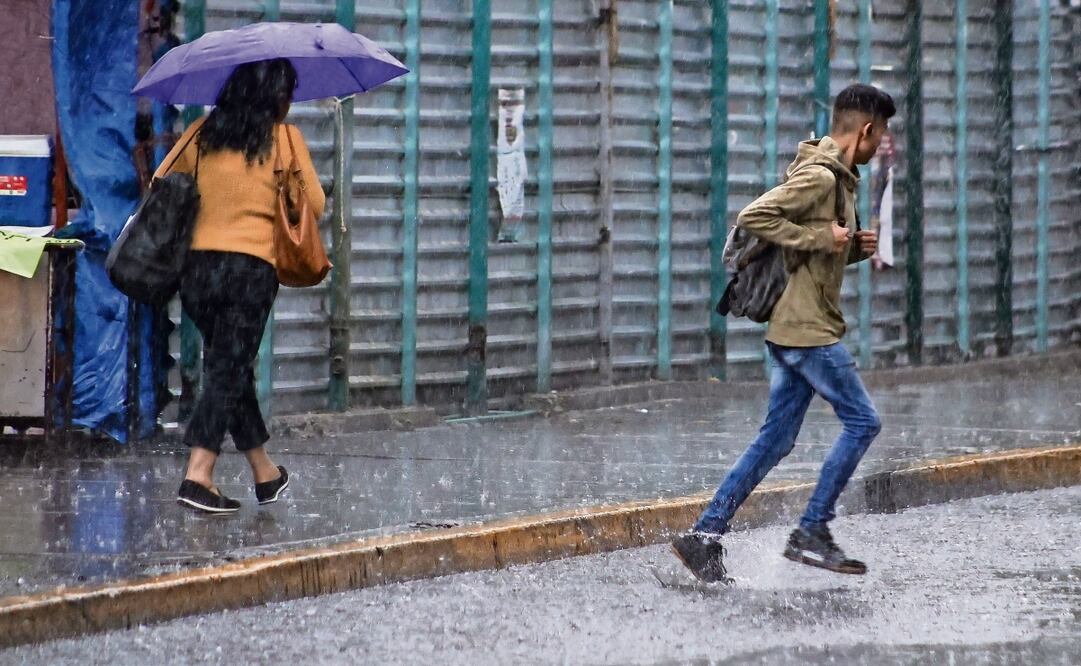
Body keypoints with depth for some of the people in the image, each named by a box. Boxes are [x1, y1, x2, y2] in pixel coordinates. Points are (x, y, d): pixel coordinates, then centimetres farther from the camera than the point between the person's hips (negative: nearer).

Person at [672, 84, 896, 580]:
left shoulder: (836, 178, 17)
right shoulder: (819, 177, -14)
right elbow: (753, 217, -24)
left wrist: (854, 247, 8)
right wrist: (820, 237, -21)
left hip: (791, 330, 10)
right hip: (807, 329, -10)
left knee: (776, 439, 9)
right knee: (861, 421, -4)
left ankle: (704, 535, 7)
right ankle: (811, 534, -3)